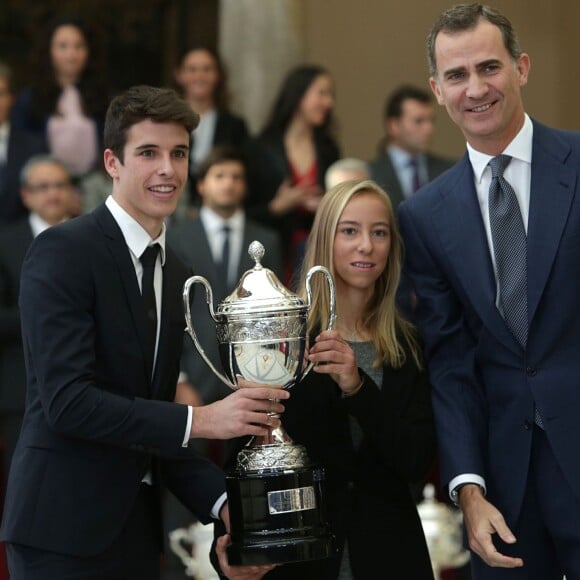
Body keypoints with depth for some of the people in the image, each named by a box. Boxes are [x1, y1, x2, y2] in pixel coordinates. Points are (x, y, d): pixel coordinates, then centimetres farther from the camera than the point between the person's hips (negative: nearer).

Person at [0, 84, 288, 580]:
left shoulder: (177, 274, 15)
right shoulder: (63, 250, -9)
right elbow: (66, 399, -19)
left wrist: (220, 501, 1)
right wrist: (201, 420, -21)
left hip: (136, 526, 7)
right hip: (65, 526, -7)